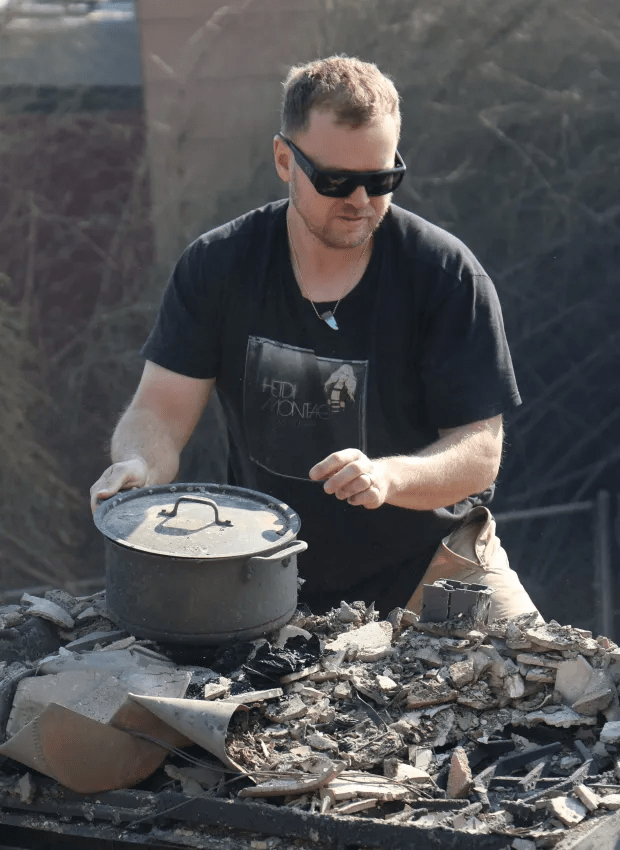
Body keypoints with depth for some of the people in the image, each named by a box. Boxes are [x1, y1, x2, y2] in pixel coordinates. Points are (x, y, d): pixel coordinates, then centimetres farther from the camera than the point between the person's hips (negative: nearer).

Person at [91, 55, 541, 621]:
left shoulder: (447, 274, -10)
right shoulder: (217, 267, -3)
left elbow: (479, 453, -13)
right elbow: (161, 411, -6)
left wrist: (387, 476, -34)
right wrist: (140, 466, -31)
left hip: (428, 554, -1)